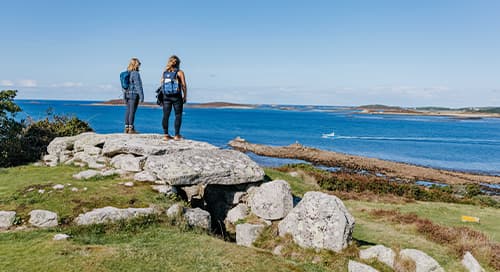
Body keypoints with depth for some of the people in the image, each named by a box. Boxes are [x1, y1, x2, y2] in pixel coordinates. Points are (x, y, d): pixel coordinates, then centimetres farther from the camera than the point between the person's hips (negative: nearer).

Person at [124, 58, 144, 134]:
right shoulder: (135, 73, -13)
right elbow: (138, 86, -15)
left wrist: (124, 96, 22)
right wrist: (141, 96, -12)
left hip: (127, 94, 8)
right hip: (134, 94, -8)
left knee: (128, 111, 10)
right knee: (132, 111, -5)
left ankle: (126, 128, 13)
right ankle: (131, 129, -3)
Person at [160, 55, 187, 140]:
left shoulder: (164, 72, 8)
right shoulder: (180, 72, -4)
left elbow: (161, 85, 8)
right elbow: (184, 85, -7)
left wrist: (163, 95, 14)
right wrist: (185, 96, 1)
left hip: (166, 97, 4)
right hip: (177, 97, -4)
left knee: (166, 116, 6)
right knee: (178, 115, 4)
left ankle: (166, 134, 9)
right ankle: (177, 135, 3)